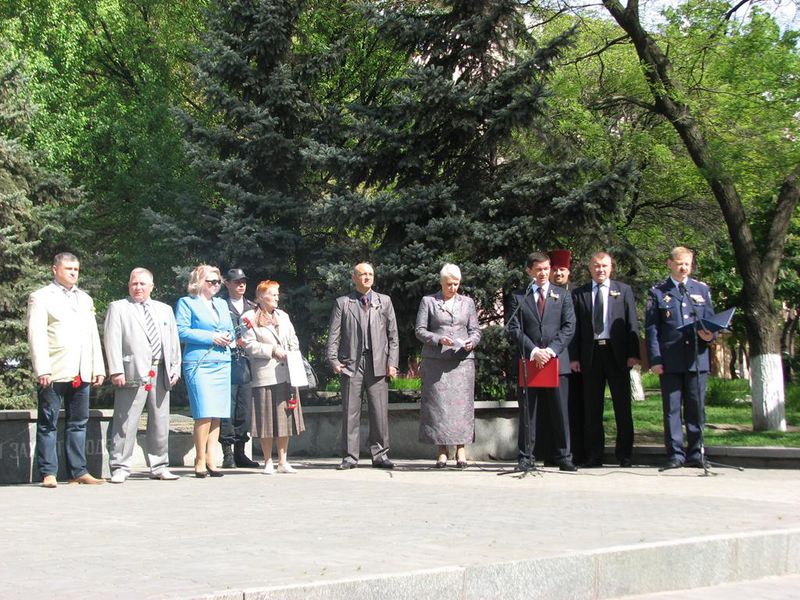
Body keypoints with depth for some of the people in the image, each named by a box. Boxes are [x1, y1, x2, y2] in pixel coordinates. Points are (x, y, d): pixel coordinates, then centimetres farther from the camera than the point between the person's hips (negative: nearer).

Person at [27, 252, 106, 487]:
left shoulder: (85, 299, 21)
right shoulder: (41, 297, 2)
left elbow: (94, 335, 20)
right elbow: (36, 335, -6)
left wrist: (98, 368, 11)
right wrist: (42, 369, -16)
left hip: (81, 372, 6)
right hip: (54, 372, -5)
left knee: (78, 423, 6)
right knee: (48, 423, -2)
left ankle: (78, 472, 9)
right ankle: (48, 473, 1)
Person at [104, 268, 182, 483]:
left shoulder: (165, 310, 21)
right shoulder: (118, 308, 7)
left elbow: (174, 341, 18)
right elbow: (112, 340, -2)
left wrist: (175, 368, 6)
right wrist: (116, 370, -12)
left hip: (161, 373, 5)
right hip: (133, 373, -5)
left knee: (160, 423, 8)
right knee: (126, 422, -6)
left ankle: (159, 466, 17)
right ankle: (120, 467, -1)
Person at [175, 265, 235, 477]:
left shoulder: (222, 304, 22)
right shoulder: (186, 303, 3)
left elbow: (231, 331, 25)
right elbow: (182, 331, -8)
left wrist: (228, 337, 2)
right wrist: (211, 337, -11)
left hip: (222, 363, 6)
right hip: (199, 363, -6)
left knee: (217, 414, 3)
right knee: (205, 413, -14)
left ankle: (210, 460, 7)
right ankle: (200, 460, -6)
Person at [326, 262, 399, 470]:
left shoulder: (384, 301, 14)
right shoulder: (342, 303, 9)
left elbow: (393, 334, 11)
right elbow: (333, 335, 5)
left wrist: (392, 363, 2)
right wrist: (333, 360, -6)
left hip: (378, 365, 1)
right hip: (351, 363, -1)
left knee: (380, 411, -1)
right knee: (350, 412, 0)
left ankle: (380, 454, 8)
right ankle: (350, 456, 6)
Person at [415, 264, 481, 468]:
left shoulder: (467, 302, 15)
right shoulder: (428, 301, 8)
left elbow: (475, 330, 13)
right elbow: (419, 330, 4)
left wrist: (471, 342, -9)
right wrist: (438, 340, -12)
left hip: (462, 360, 1)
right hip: (436, 360, -1)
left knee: (461, 403, -4)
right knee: (438, 404, -4)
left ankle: (460, 450, 1)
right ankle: (442, 451, 0)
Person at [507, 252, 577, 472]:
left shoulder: (562, 295, 11)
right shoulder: (518, 297, 8)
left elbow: (569, 327, 3)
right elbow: (514, 329, 0)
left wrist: (551, 349, -11)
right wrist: (533, 351, -13)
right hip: (528, 362, 0)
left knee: (560, 412, 1)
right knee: (527, 412, 2)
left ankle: (564, 457, 7)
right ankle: (525, 457, 6)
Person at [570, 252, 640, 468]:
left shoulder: (624, 290, 8)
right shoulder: (579, 294, 10)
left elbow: (632, 323, 4)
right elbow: (575, 327, 7)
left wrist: (633, 353, -5)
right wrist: (574, 357, -2)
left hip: (617, 353, -1)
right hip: (590, 354, 1)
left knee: (623, 406, 1)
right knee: (592, 408, 4)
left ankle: (624, 454, 8)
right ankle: (594, 455, 10)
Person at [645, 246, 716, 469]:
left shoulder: (702, 289, 16)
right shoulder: (657, 292, 7)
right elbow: (651, 328, 2)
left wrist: (710, 334, -6)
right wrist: (655, 359, -7)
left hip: (696, 358, 2)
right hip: (669, 360, -2)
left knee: (696, 408, 4)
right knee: (671, 407, -1)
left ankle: (695, 453, 10)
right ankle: (675, 454, 3)